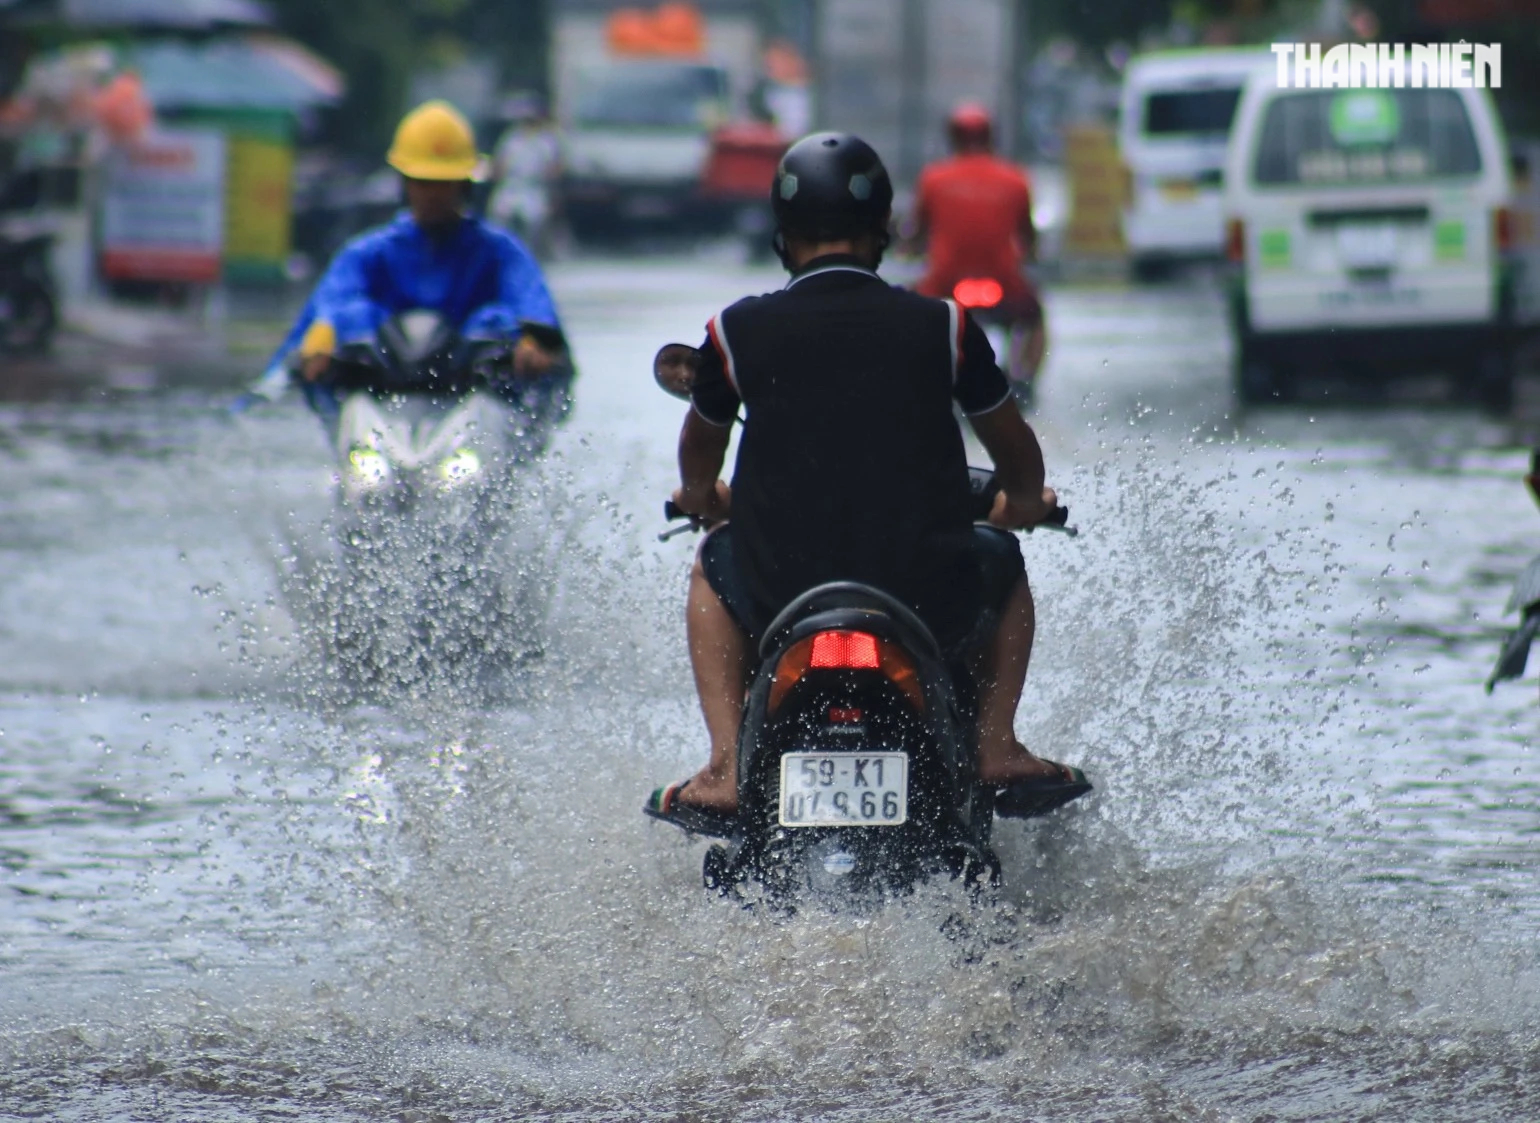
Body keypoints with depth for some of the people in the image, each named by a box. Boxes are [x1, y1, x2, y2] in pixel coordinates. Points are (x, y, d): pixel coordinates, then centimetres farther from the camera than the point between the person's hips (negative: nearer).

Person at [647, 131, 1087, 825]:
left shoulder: (736, 332, -1)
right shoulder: (942, 327, -2)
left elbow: (699, 457, 18)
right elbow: (1018, 459, 12)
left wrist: (703, 498, 43)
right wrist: (1025, 503, 36)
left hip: (781, 598, 0)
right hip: (932, 602, 0)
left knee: (714, 567, 33)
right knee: (1002, 562, 32)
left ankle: (726, 766, 17)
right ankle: (999, 749, 16)